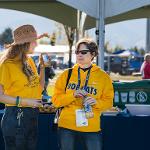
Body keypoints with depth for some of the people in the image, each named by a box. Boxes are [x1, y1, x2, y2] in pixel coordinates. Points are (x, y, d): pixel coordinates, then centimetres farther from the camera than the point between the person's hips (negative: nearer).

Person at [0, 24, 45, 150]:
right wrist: (24, 101, -21)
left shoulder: (29, 61, 10)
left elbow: (39, 88, 15)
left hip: (33, 116, 7)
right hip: (16, 117, -7)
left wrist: (42, 67, 7)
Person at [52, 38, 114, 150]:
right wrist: (73, 95, -13)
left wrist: (96, 102, -15)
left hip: (91, 127, -1)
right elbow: (56, 100, 3)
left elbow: (108, 102, 5)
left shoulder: (103, 76, 5)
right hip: (67, 125, 1)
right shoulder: (66, 74, 7)